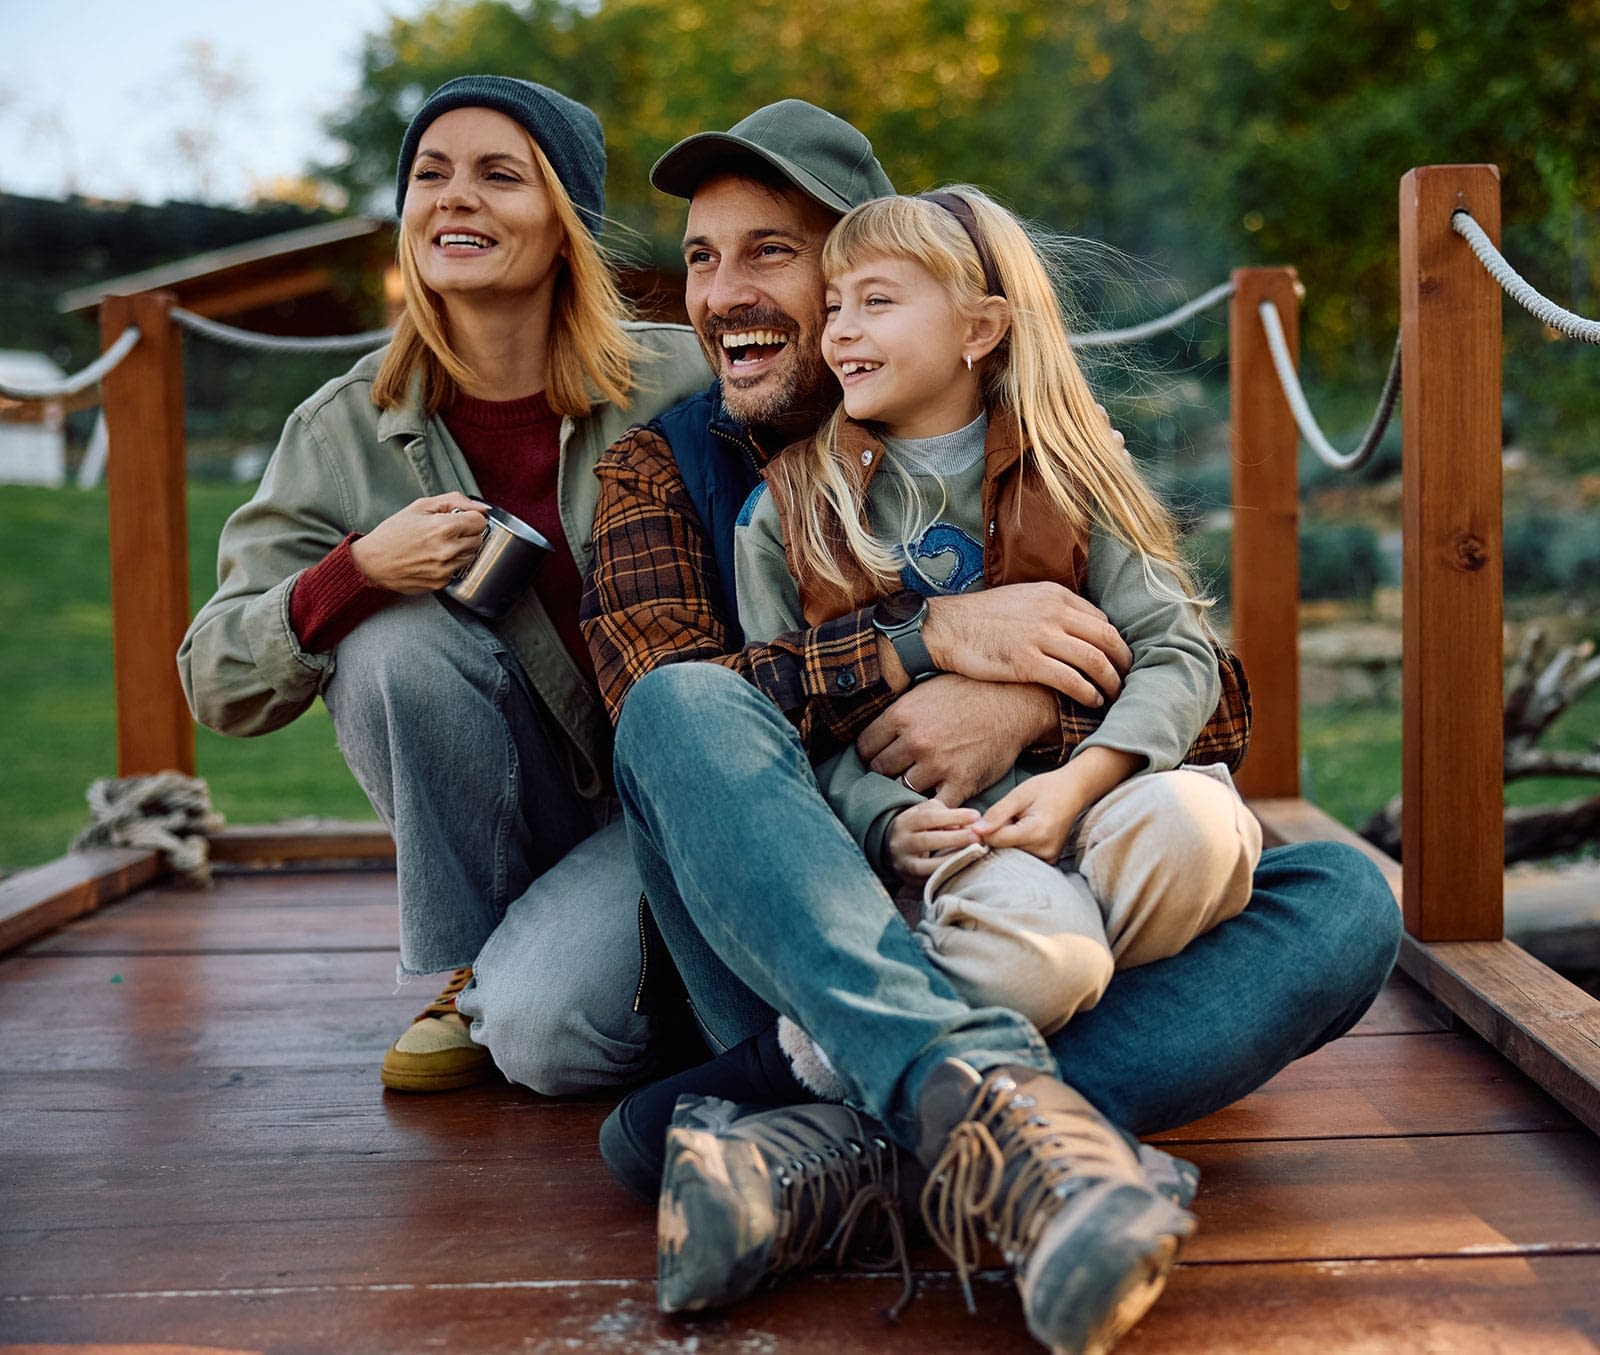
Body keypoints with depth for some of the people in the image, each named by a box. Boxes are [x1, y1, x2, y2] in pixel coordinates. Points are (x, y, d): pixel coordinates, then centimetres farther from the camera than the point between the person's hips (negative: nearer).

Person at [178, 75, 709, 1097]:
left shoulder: (685, 385, -10)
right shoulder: (346, 431, -4)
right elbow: (219, 689, -6)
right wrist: (356, 573, -25)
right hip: (508, 816, 3)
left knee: (544, 1029, -28)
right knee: (395, 635, -25)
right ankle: (469, 975, -4)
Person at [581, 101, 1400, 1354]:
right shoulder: (664, 465, 10)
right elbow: (655, 693, -10)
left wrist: (1030, 704, -19)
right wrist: (929, 637, -18)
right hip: (777, 949, -1)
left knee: (1344, 901, -20)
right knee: (686, 710, -28)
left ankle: (846, 1150, -38)